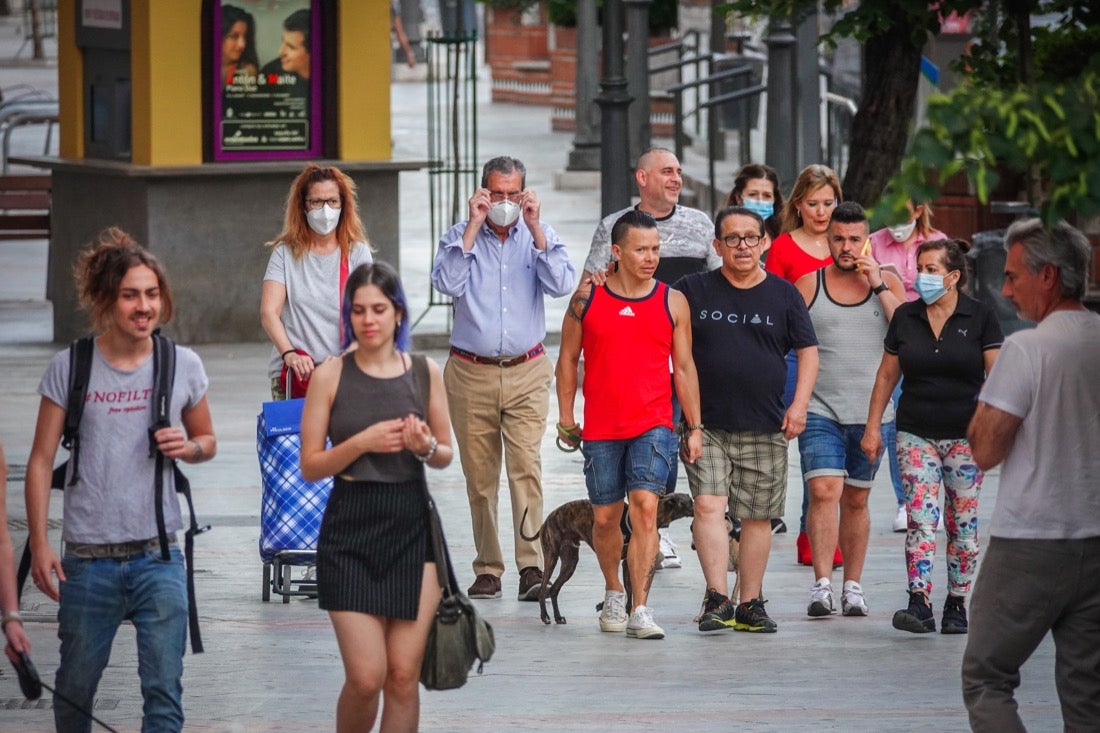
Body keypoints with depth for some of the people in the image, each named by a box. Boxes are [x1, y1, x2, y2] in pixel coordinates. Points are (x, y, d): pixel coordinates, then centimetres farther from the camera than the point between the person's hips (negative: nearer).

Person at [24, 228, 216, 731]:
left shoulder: (183, 367, 2)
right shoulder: (69, 369, -3)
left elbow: (207, 441, 17)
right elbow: (41, 461, 0)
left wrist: (188, 447, -7)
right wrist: (39, 545, -7)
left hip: (158, 557, 1)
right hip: (88, 558, -1)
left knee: (164, 690, -4)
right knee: (76, 687, 12)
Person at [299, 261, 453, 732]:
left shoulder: (425, 373, 4)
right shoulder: (330, 376, -1)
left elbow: (446, 456, 14)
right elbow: (310, 466, -1)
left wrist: (426, 447, -9)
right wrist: (363, 442, -16)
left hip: (413, 527, 2)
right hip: (350, 530, -2)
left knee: (403, 676, -1)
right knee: (365, 677, -8)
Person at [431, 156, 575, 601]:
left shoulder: (539, 236, 7)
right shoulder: (459, 237, 5)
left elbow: (562, 285, -9)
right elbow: (446, 283, -13)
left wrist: (535, 229, -12)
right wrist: (473, 227, -13)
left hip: (526, 372, -1)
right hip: (470, 372, 1)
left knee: (526, 467, -14)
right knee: (479, 476, 4)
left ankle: (532, 566, -18)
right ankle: (487, 569, 11)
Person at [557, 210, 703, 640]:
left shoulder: (672, 302, 3)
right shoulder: (587, 298, 2)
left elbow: (684, 367, 7)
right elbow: (568, 357, 11)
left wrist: (694, 427, 5)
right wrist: (565, 415, 8)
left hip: (654, 425, -1)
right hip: (601, 427, 1)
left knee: (644, 505, -17)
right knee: (605, 517, 8)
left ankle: (640, 610, -19)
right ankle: (613, 595, 33)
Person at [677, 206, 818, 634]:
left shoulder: (784, 295, 7)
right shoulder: (693, 291, 4)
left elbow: (807, 350, 10)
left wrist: (799, 403, -2)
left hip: (765, 427, 1)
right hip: (706, 424, -1)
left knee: (757, 516, 5)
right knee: (708, 505, -16)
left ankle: (750, 605, 13)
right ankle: (716, 599, -18)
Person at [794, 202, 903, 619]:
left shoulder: (887, 283, 7)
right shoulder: (808, 285, 4)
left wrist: (879, 287, -9)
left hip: (870, 412, 2)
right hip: (819, 409, -2)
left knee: (856, 500, 8)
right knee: (824, 492, -15)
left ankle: (852, 586, 16)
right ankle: (822, 584, -19)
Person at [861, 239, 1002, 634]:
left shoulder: (980, 317, -2)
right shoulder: (905, 317, 6)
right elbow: (887, 375, 12)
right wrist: (873, 426, 9)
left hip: (965, 435, -1)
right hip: (916, 434, 1)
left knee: (963, 524, 4)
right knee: (920, 518, -10)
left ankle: (957, 606, 13)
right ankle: (919, 604, -17)